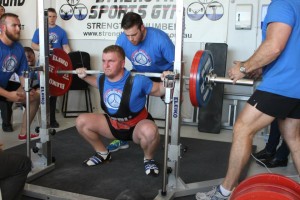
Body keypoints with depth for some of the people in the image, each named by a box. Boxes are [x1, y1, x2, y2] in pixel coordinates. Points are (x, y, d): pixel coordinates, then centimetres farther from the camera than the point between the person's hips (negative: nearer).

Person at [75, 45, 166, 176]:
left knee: (150, 131, -41)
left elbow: (158, 90, -13)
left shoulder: (137, 81, -28)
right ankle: (103, 154, 14)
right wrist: (84, 77, 8)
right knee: (81, 122, -8)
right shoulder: (102, 79, -10)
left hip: (137, 126, -5)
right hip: (113, 124, 6)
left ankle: (148, 160, -6)